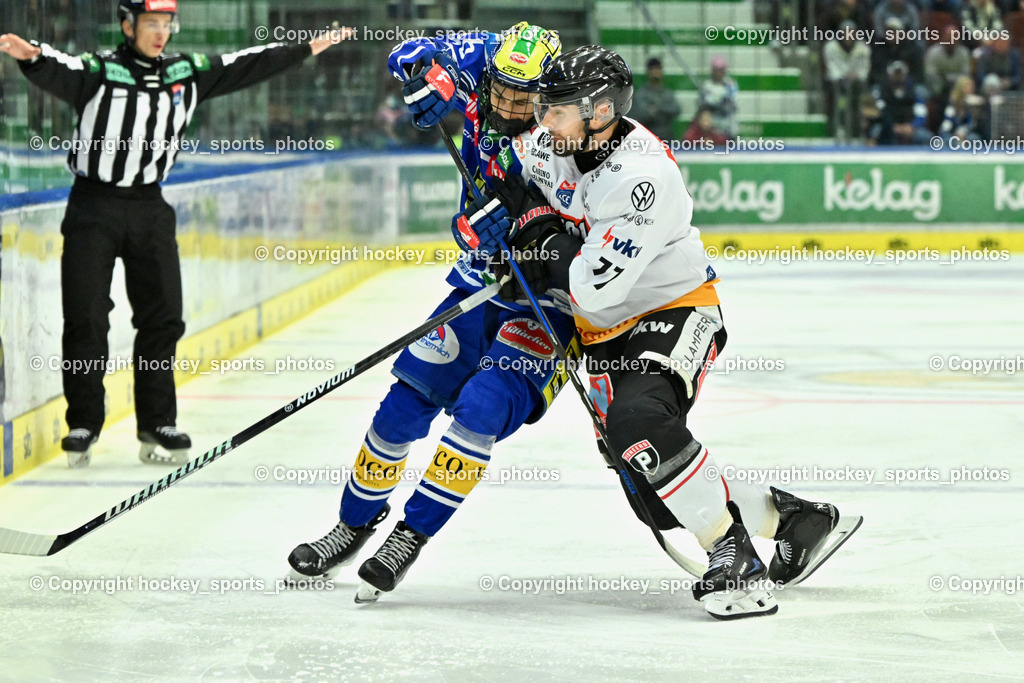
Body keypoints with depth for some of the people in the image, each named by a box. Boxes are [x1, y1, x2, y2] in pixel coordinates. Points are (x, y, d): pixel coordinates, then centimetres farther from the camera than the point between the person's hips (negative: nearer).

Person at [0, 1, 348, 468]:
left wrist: (306, 50, 19)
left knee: (162, 318, 4)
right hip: (94, 206, -4)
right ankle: (83, 425, 5)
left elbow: (246, 66, 14)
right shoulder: (100, 71, -10)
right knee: (86, 319, -4)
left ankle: (157, 426, 12)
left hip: (149, 208, 5)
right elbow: (58, 72, -29)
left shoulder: (187, 73, 6)